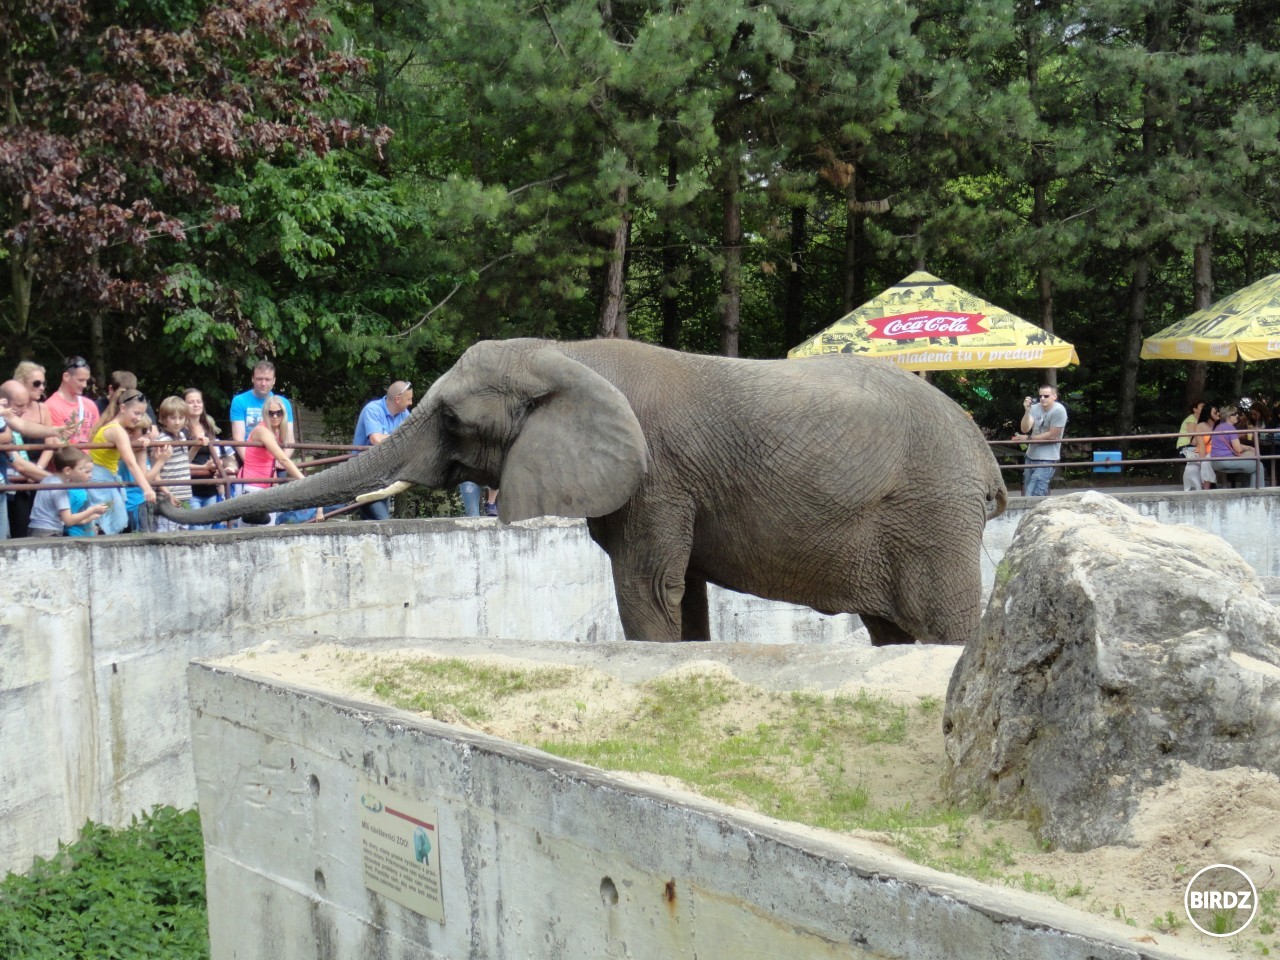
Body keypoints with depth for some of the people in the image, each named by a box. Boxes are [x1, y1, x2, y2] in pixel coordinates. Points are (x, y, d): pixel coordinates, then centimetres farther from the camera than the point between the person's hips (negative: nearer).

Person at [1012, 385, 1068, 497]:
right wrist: (1027, 411, -21)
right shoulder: (1035, 408, 1)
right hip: (1031, 456, 7)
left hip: (1046, 459, -7)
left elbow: (1052, 436, -16)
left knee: (1033, 496, -17)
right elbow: (1025, 429, -6)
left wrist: (1028, 438, -12)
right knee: (1026, 493, 15)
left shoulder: (1058, 411, -15)